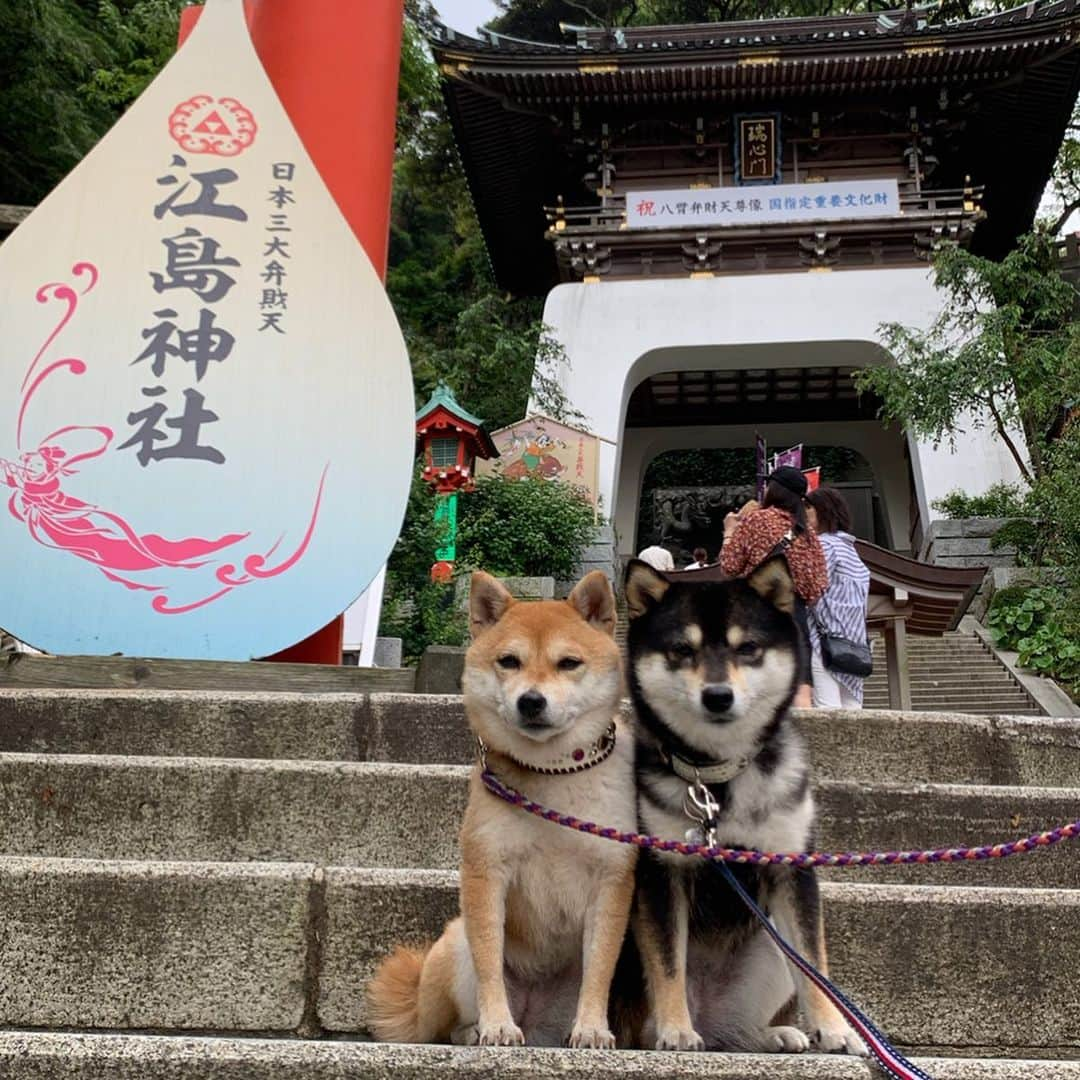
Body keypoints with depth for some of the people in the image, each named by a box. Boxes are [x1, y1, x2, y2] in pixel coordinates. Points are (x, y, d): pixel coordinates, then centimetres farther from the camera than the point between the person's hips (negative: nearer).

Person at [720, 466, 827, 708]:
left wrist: (729, 531, 15)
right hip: (795, 611, 4)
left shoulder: (754, 519, 2)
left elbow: (730, 566, 1)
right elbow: (818, 585, 9)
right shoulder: (808, 533, 14)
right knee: (800, 689, -1)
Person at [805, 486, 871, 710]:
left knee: (827, 708, -14)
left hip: (827, 639, -8)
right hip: (853, 642, 8)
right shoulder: (849, 547, 21)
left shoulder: (825, 543, -4)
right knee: (851, 707, 4)